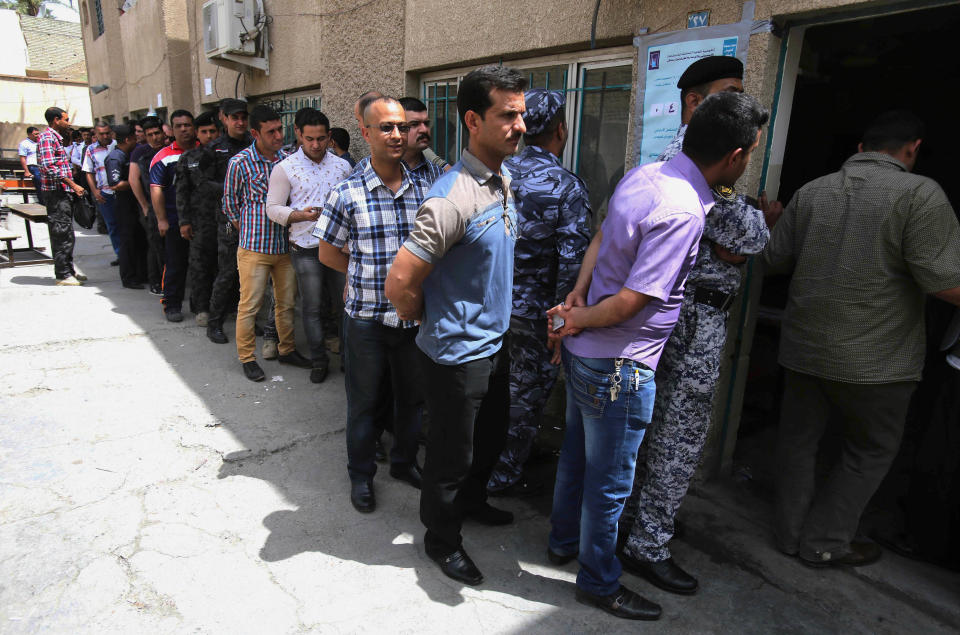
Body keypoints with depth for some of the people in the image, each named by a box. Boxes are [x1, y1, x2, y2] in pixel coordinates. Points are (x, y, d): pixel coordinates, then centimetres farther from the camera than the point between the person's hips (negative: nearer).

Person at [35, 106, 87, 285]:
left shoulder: (56, 138, 19)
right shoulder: (46, 137, -11)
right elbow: (49, 166, -21)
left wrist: (72, 186, 17)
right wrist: (72, 184, -22)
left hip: (62, 192, 10)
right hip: (55, 192, -10)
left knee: (67, 234, 15)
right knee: (61, 234, -6)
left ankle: (69, 269, 23)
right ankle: (63, 274, -1)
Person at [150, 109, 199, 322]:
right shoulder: (164, 157, 1)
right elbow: (156, 190, -2)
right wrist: (161, 219, -8)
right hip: (175, 221, -2)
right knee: (175, 264, 3)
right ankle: (172, 305, 14)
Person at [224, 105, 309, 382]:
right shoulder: (240, 163, -8)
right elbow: (230, 203, 3)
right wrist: (249, 231, 6)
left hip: (284, 245, 4)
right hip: (254, 247, -4)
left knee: (287, 302, 13)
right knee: (249, 305, 2)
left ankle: (287, 349, 29)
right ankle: (247, 357, 16)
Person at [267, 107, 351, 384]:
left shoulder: (343, 166, 6)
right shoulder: (285, 168, -3)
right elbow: (273, 208, -3)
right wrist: (301, 215, -20)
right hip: (305, 249, -2)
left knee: (347, 302, 7)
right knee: (311, 307, 7)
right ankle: (318, 360, 23)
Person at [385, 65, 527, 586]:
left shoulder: (505, 181, 4)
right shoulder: (453, 198, -27)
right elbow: (400, 285, -28)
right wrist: (436, 320, -10)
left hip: (493, 344, 9)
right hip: (456, 353, -8)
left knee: (491, 438, 26)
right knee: (452, 453, 11)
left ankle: (471, 501, 52)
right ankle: (441, 539, 36)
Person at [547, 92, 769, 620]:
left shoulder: (642, 174, 2)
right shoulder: (682, 212, -26)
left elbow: (600, 238, 11)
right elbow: (630, 301, -25)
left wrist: (576, 296, 0)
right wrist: (578, 320, -9)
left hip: (583, 354, 9)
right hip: (618, 367, -9)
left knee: (576, 453, 25)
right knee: (610, 482, 10)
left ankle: (563, 541, 47)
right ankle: (598, 581, 31)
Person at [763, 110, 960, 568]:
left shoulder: (811, 192, 2)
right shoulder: (919, 193, -13)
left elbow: (773, 261, 10)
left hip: (803, 348, 4)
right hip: (874, 359, -4)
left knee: (798, 439, 17)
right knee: (871, 450, 16)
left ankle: (791, 533, 30)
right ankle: (825, 542, 24)